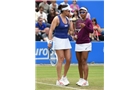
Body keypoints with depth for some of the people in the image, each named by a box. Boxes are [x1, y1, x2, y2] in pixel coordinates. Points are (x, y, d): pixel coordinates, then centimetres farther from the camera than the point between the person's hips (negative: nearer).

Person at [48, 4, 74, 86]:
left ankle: (64, 77, 19)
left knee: (68, 59, 1)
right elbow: (51, 30, -12)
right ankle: (59, 80, -1)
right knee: (61, 59, -7)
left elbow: (71, 29, 5)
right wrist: (50, 41, -18)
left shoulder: (67, 19, 9)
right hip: (58, 40, -7)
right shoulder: (57, 19, -11)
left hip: (66, 40, 7)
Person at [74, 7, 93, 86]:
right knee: (79, 62, 7)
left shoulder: (88, 21, -4)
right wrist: (75, 36, 4)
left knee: (84, 62, -12)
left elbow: (91, 30, -19)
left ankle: (85, 81, -13)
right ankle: (81, 79, 14)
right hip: (78, 43, 6)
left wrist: (85, 26, -35)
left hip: (85, 43, -6)